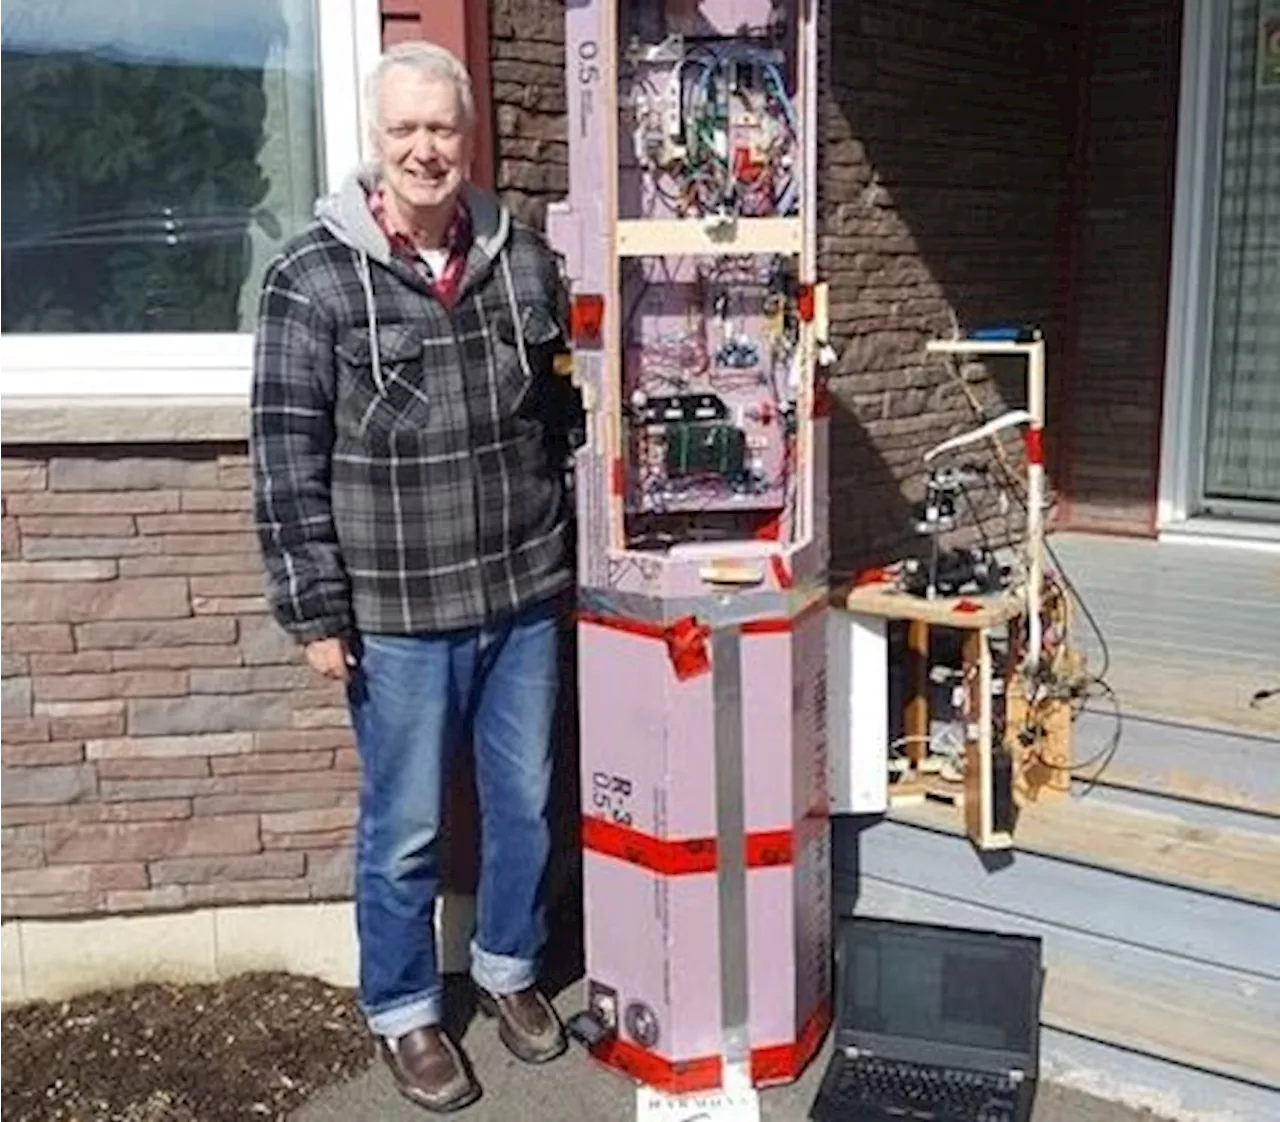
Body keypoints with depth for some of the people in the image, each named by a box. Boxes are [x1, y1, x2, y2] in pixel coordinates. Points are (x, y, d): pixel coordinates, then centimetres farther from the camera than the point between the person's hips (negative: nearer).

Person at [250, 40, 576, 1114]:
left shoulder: (524, 257, 2)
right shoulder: (314, 277, -8)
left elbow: (567, 410, 11)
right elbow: (286, 459, -8)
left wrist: (576, 551, 11)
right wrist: (315, 610, -10)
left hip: (526, 593, 4)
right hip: (398, 612, -3)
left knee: (526, 803, 16)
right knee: (405, 829, 10)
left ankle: (509, 966, 40)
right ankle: (404, 1009, 32)